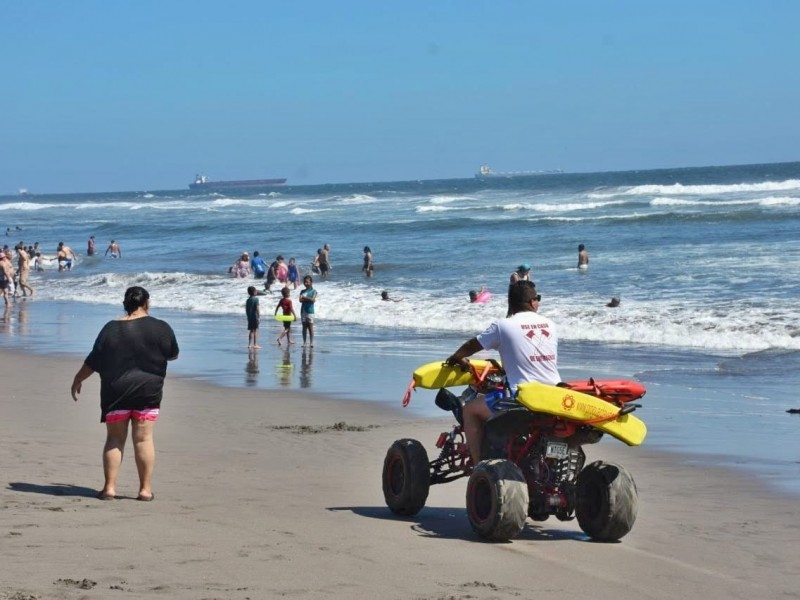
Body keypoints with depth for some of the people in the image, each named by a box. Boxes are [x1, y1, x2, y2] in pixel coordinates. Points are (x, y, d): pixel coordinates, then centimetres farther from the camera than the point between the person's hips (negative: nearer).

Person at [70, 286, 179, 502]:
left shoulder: (111, 329, -1)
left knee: (114, 439, 8)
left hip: (116, 392, 1)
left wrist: (78, 379, 17)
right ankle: (145, 489, 2)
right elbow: (173, 355, 10)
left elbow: (93, 361, 2)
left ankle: (110, 487, 4)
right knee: (143, 439, 3)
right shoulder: (160, 328, -3)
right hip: (148, 391, 0)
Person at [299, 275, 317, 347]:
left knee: (310, 327, -4)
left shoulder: (313, 291, 1)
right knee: (304, 326, 5)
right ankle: (304, 342, 8)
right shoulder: (302, 291, 11)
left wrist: (304, 297, -7)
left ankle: (311, 342, -3)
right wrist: (308, 299, -13)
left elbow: (313, 299, -13)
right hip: (303, 310, 4)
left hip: (310, 311, -4)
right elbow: (300, 300, -3)